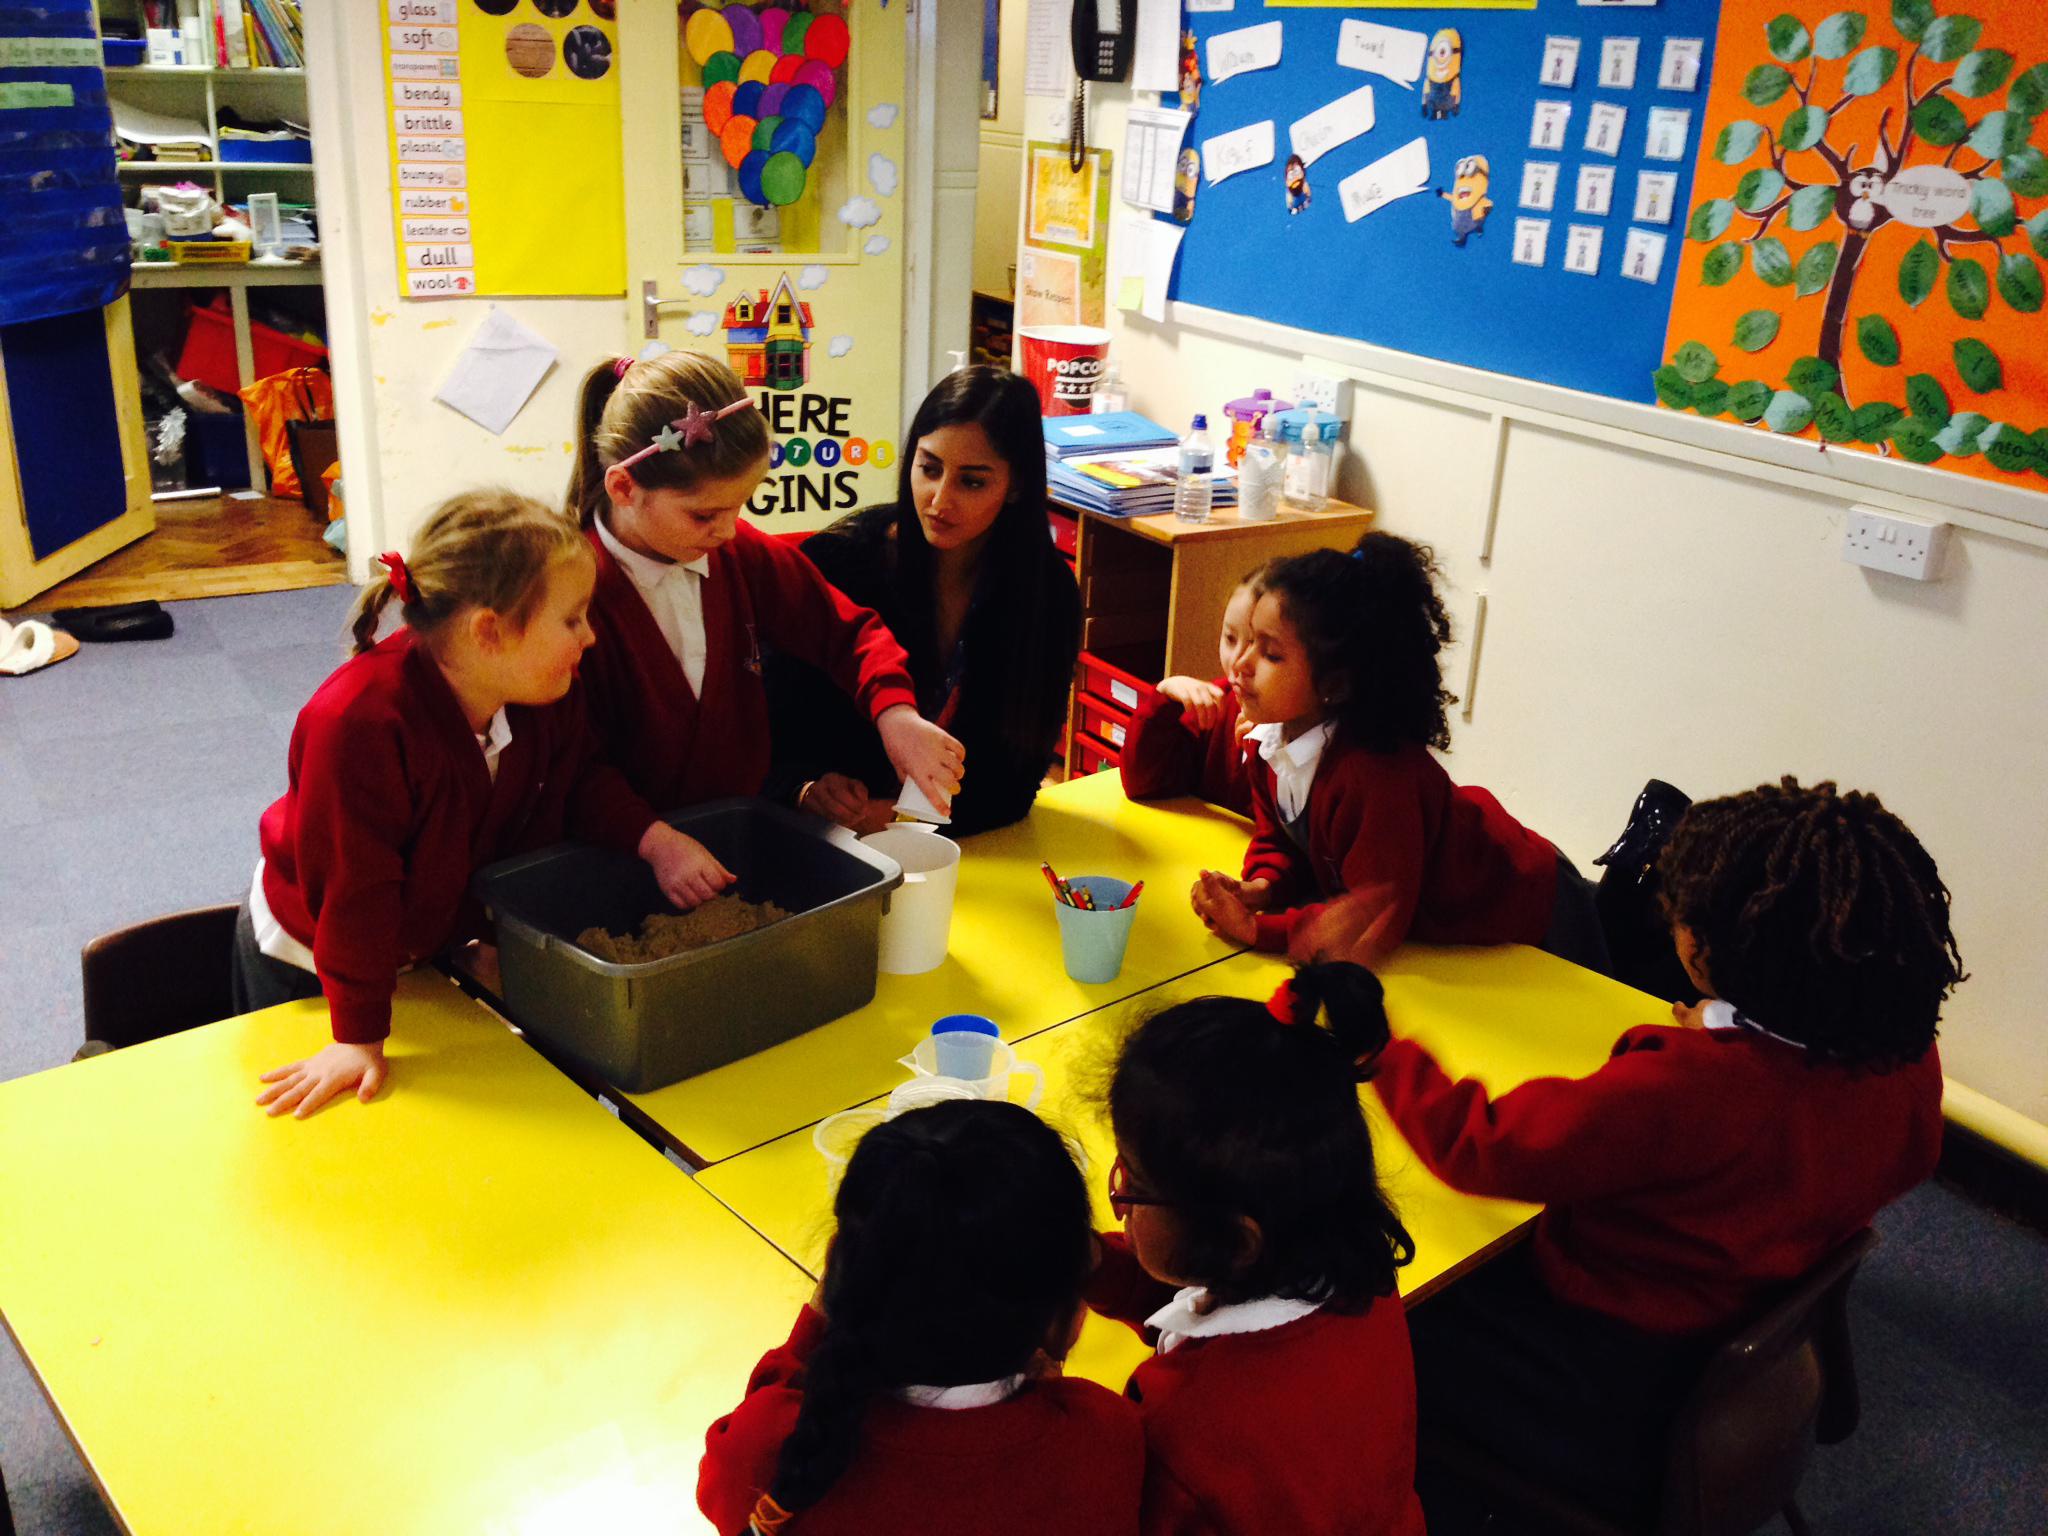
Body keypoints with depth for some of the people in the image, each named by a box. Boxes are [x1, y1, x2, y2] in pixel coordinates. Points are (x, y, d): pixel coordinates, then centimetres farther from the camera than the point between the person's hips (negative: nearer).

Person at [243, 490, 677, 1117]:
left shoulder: (545, 693, -18)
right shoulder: (360, 723, -40)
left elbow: (578, 781, 0)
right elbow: (353, 894, -33)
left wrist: (656, 841, -19)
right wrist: (360, 1039, -26)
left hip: (432, 938, 6)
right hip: (306, 965, -6)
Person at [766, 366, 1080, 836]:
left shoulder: (1048, 592, -3)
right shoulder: (835, 562, -6)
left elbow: (1014, 780, -3)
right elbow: (777, 723, -1)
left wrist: (892, 815, -18)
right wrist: (808, 788, -23)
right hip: (824, 845, 0)